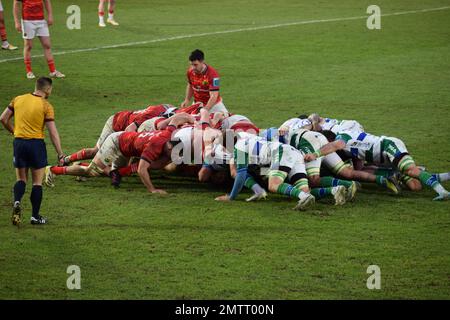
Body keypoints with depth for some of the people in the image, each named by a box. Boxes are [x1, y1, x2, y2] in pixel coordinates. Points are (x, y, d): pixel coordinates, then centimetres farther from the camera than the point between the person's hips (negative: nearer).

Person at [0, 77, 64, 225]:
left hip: (19, 142, 3)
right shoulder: (46, 106, -7)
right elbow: (53, 133, -9)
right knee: (37, 182, 8)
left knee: (21, 179, 15)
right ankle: (35, 216, 9)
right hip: (37, 144, -3)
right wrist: (60, 154, -3)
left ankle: (17, 201, -14)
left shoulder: (18, 100, 4)